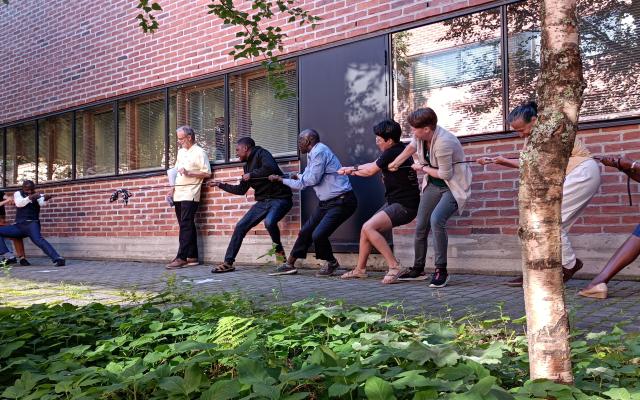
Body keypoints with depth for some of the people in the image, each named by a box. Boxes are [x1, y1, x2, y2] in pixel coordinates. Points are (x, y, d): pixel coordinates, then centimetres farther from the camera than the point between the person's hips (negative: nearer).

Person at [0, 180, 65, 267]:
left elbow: (42, 203, -15)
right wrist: (30, 197, -28)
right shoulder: (18, 194, 12)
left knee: (38, 239, -31)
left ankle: (57, 258, -47)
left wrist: (45, 199, -40)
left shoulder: (38, 195, 8)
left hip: (32, 223, -4)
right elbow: (19, 203, -10)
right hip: (18, 225, 4)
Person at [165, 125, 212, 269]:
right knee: (187, 226, 8)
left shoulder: (199, 152, -5)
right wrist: (172, 189, 12)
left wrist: (189, 173, -18)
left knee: (186, 226, -10)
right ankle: (192, 257, 11)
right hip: (178, 195, 8)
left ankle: (181, 258, -11)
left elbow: (207, 173, -9)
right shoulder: (181, 151, 18)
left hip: (190, 195, -7)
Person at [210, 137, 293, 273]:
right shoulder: (247, 165, 16)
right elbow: (241, 190, 23)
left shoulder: (261, 154, -8)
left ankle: (279, 249, -5)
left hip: (280, 198, -8)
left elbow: (270, 168, -30)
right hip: (263, 201, 8)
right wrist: (221, 185, 24)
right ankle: (228, 263, 10)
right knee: (240, 226, 0)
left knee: (269, 222, -35)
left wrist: (251, 175, -17)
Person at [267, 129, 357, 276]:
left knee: (318, 235, -18)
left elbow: (313, 179, -18)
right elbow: (302, 184, 20)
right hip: (326, 202, 10)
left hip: (341, 201, -10)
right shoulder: (312, 155, 16)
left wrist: (293, 178, -1)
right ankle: (289, 264, 22)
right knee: (305, 231, 10)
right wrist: (281, 179, 20)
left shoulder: (319, 152, -15)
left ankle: (331, 263, 8)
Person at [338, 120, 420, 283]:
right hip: (394, 202, 10)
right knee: (366, 229, 12)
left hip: (404, 205, -10)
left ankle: (394, 265, -19)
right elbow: (374, 165, 19)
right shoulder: (398, 149, 9)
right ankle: (360, 269, 25)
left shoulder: (392, 153, -19)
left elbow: (370, 171, -5)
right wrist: (352, 168, 17)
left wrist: (352, 171, 13)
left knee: (369, 227, -22)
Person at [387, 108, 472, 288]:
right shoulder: (420, 136, -10)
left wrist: (423, 168, -11)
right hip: (433, 184, 8)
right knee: (421, 226, 9)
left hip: (453, 186, -8)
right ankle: (418, 269, 28)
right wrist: (395, 163, 23)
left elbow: (445, 174, -26)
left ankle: (441, 270, -18)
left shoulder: (443, 143, -32)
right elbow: (411, 147, 13)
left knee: (437, 219, -31)